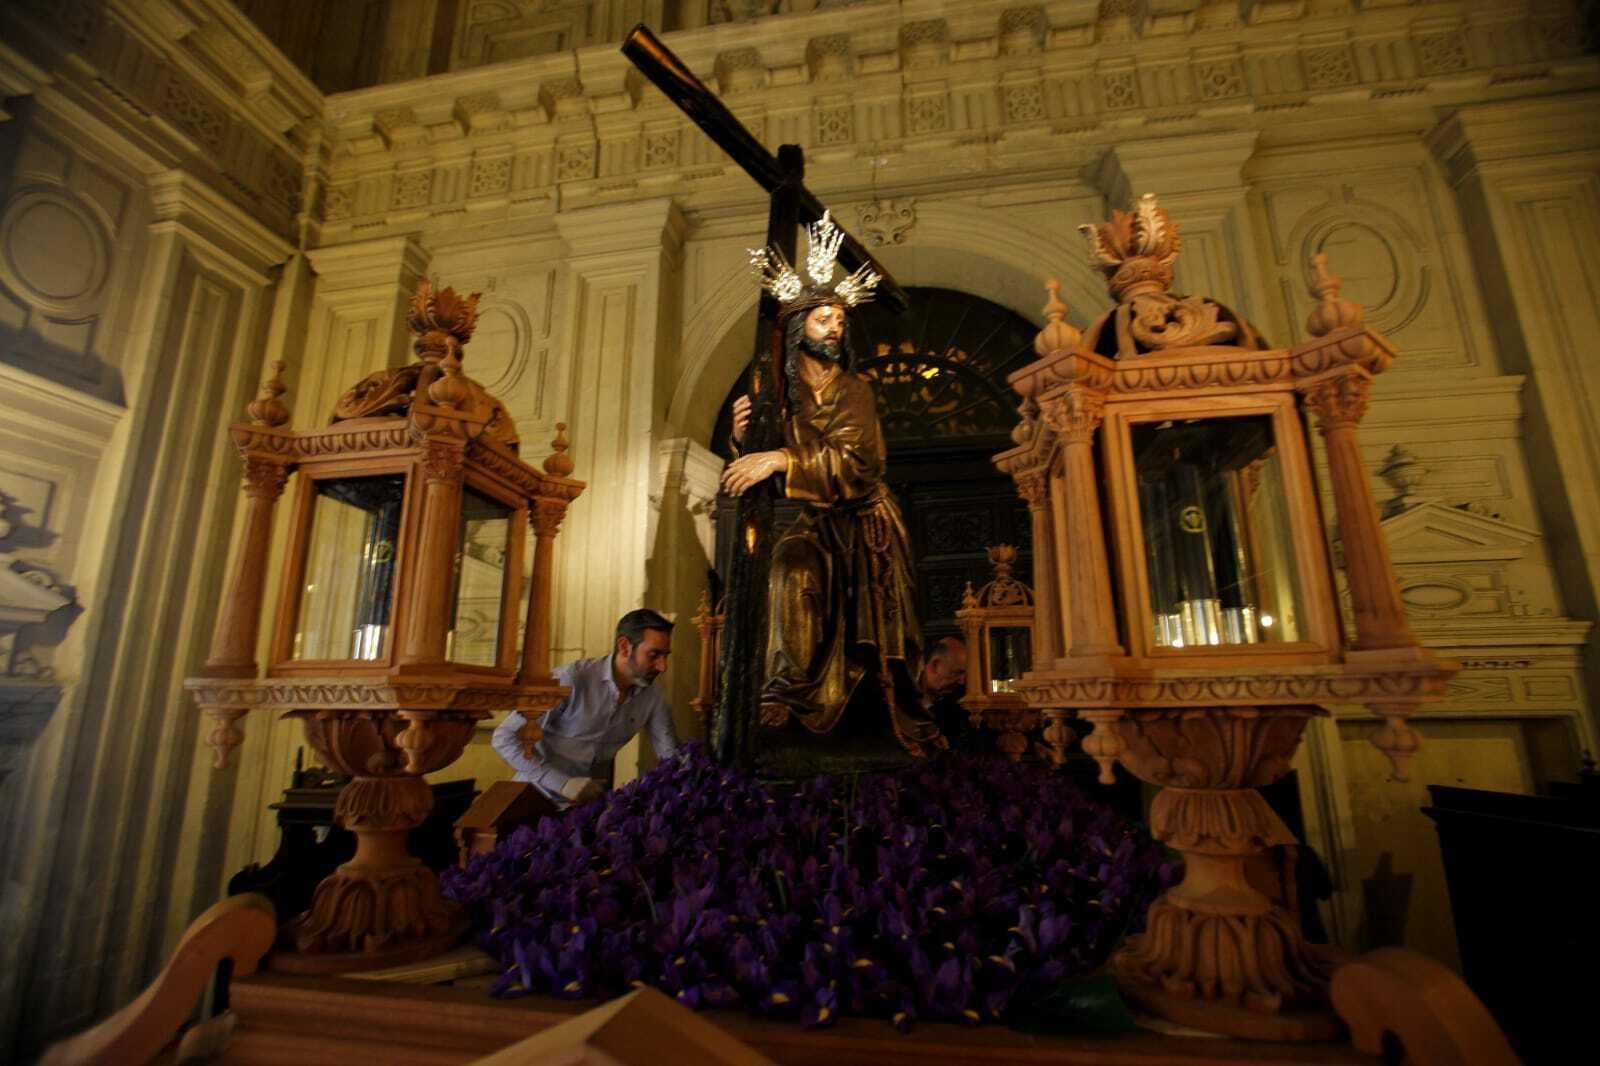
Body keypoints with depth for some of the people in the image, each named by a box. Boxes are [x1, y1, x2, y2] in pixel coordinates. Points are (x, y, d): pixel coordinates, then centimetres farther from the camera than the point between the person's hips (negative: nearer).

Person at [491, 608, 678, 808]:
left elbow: (673, 759, 3)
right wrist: (563, 783, -22)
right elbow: (503, 737, -17)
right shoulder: (573, 680, -19)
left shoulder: (652, 697, -5)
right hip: (538, 795, -3)